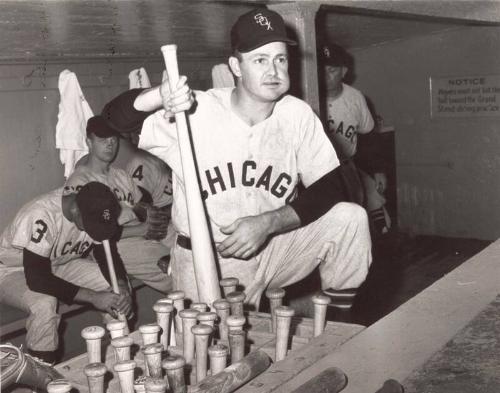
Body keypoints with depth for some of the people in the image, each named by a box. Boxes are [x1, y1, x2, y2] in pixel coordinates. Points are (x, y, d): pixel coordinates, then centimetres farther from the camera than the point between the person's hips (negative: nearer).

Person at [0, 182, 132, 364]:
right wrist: (93, 297, -40)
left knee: (118, 286, -11)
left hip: (58, 264, 6)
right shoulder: (42, 217, -38)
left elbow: (108, 254, -8)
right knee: (44, 304, -37)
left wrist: (121, 287, -28)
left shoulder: (95, 213, -17)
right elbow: (37, 279, -40)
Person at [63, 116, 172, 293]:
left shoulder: (120, 175, 22)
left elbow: (145, 204, 22)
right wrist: (142, 230, -15)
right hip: (115, 246, -8)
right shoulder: (77, 183, -3)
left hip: (145, 237, 8)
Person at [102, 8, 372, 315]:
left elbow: (329, 188, -9)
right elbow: (114, 117, -18)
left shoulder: (298, 114, -8)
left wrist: (267, 223, -23)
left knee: (350, 218, -14)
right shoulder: (195, 110, -15)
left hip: (273, 248, 2)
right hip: (205, 264, -2)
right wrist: (161, 95, -40)